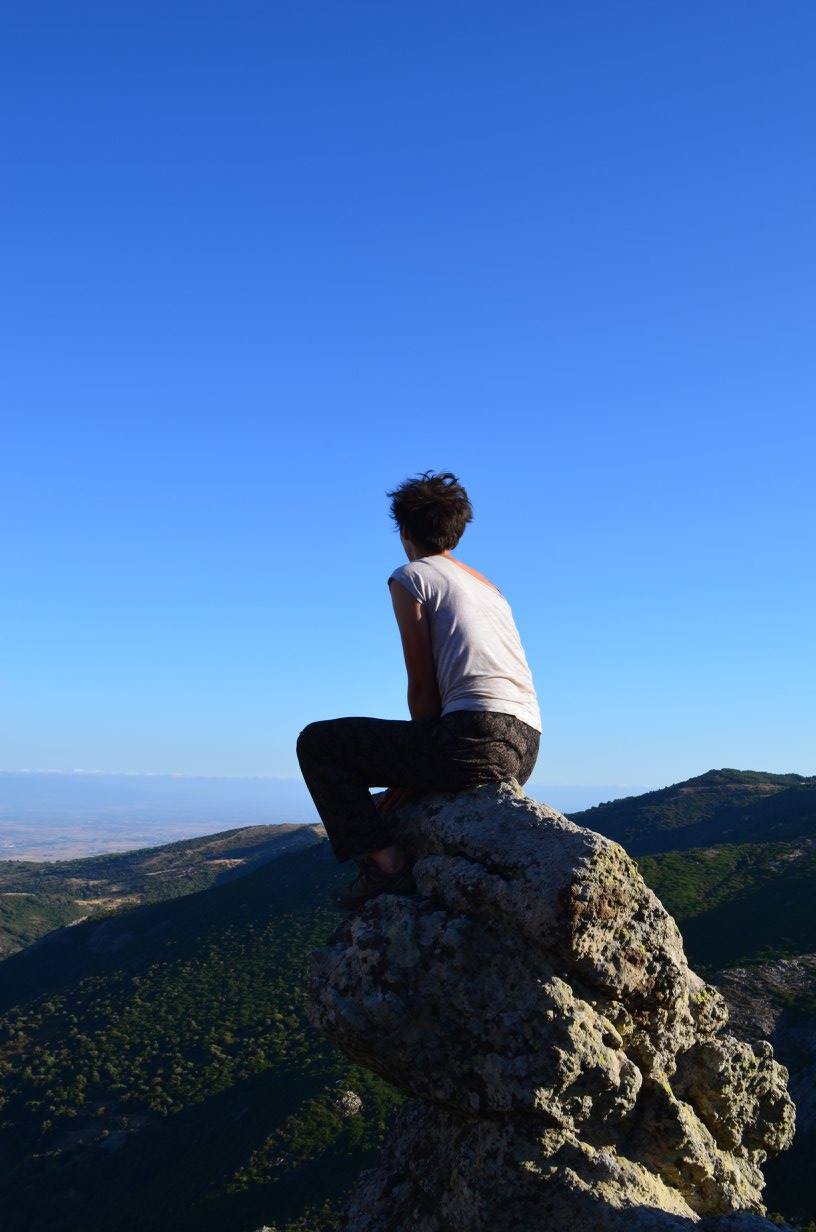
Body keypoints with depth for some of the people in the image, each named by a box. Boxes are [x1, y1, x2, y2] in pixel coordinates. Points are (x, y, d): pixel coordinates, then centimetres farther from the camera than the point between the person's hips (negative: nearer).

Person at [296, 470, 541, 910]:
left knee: (317, 742, 4)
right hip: (526, 748, 9)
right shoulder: (488, 587, 27)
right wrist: (418, 772, 23)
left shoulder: (410, 577, 4)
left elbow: (422, 685, -2)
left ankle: (385, 863, -4)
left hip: (478, 737, -9)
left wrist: (427, 755, 14)